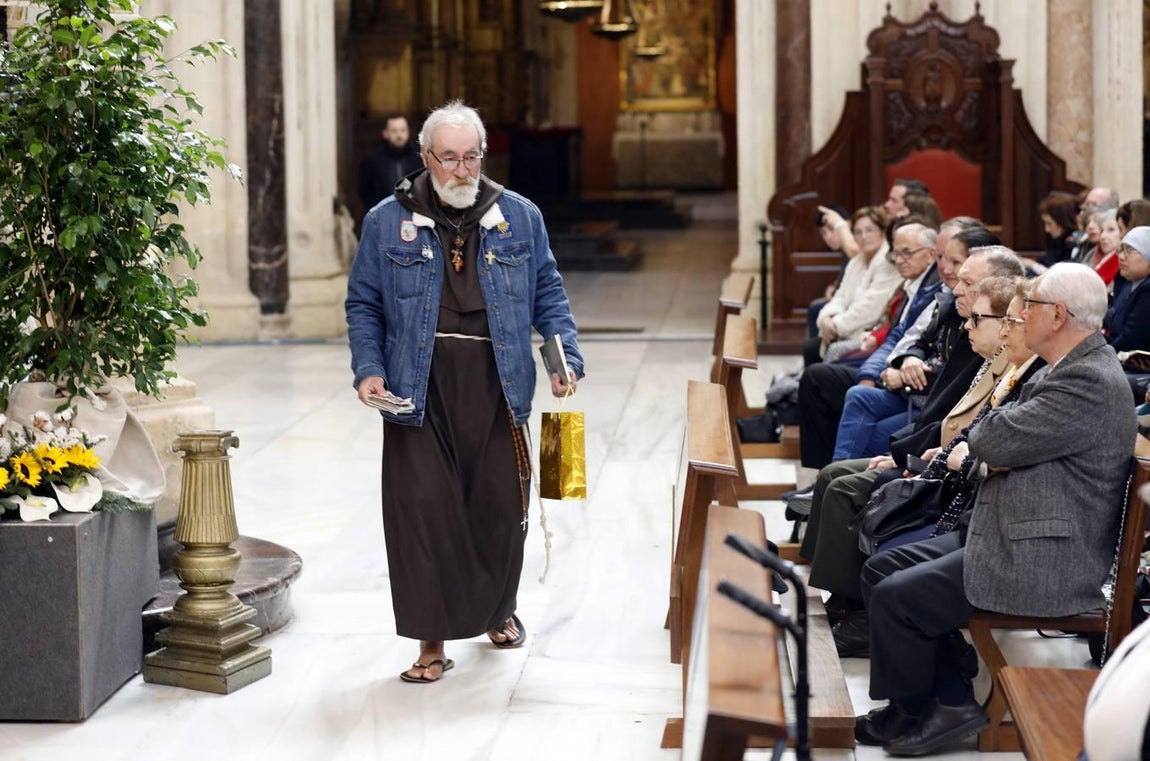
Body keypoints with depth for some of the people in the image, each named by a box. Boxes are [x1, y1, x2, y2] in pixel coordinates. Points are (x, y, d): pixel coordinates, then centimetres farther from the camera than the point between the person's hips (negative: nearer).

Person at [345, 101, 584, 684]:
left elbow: (548, 294, 12)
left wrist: (567, 357, -2)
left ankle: (499, 609, 35)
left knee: (500, 505, 8)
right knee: (422, 509, -7)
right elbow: (363, 305, 7)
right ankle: (432, 640, 4)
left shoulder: (519, 218, 9)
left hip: (497, 389, 2)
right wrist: (369, 369, -6)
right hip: (419, 392, -2)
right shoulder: (387, 222, 4)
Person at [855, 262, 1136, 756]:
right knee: (882, 570, 6)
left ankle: (910, 712, 10)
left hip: (1044, 561, -11)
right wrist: (996, 451, -5)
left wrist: (997, 426, -1)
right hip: (1006, 530, 11)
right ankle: (952, 701, 9)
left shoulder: (1090, 385, -21)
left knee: (896, 599, -14)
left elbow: (990, 440, -23)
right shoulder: (1063, 370, 14)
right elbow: (986, 444, 17)